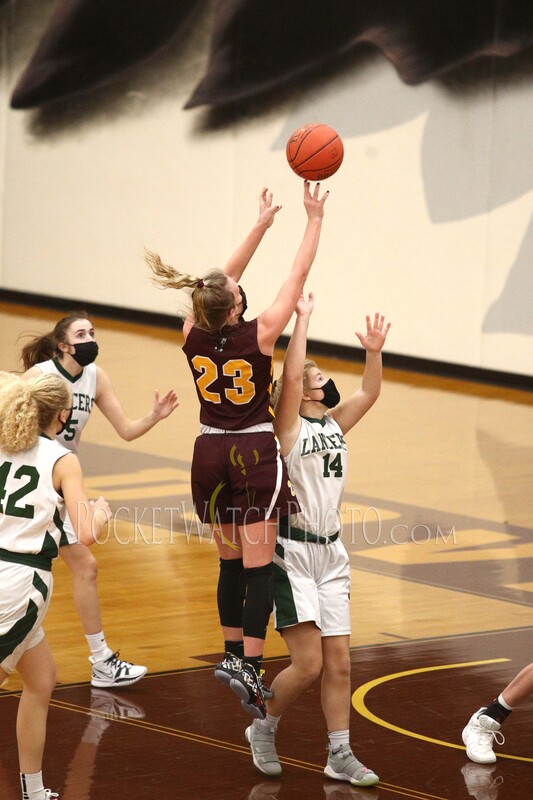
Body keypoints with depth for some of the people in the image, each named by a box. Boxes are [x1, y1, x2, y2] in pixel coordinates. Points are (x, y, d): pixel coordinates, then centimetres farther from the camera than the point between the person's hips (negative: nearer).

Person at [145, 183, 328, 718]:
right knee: (257, 567, -5)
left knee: (231, 563, 17)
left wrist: (262, 224, 14)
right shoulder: (258, 335, -17)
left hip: (210, 454, 5)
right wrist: (314, 219, -2)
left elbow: (224, 282, 8)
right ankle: (249, 669, -13)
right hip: (255, 455, -5)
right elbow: (297, 278, -10)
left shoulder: (194, 335, -6)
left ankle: (232, 654, 19)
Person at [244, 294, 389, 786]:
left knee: (339, 662, 4)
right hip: (291, 551, -6)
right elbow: (290, 375, -22)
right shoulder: (288, 425, -7)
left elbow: (370, 393, 3)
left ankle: (340, 756, 11)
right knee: (308, 662, -9)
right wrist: (302, 320, -23)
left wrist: (374, 353, -11)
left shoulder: (334, 423, 11)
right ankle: (263, 729, 15)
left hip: (331, 553, 6)